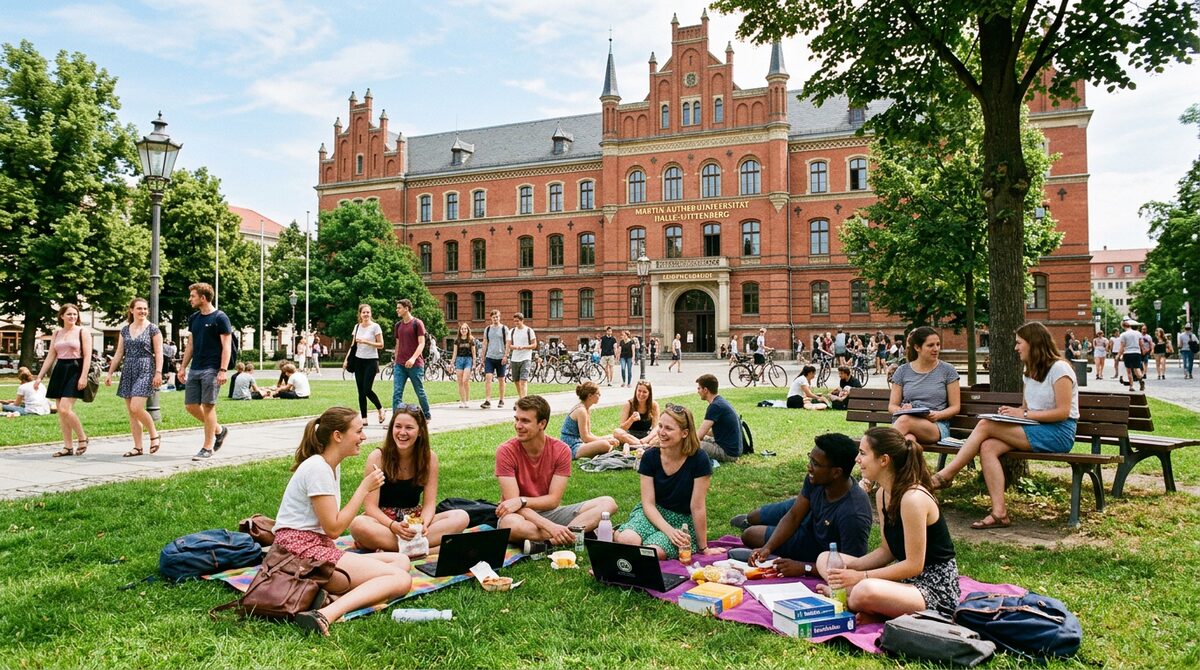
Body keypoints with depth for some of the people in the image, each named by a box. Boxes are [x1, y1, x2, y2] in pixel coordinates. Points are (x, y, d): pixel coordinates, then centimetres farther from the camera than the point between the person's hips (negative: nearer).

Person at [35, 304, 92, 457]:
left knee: (65, 409, -16)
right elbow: (50, 356, 16)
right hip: (60, 370, 6)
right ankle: (68, 447, 11)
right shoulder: (56, 333, 15)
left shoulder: (82, 331, -1)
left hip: (75, 370, -6)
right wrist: (39, 376, 10)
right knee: (61, 412, 5)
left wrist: (84, 376, -17)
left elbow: (87, 355, -8)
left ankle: (82, 438, 3)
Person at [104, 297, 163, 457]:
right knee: (131, 412, 5)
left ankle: (154, 435, 4)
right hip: (128, 372, 6)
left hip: (145, 371, -6)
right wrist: (110, 373, 13)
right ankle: (138, 447, 10)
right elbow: (119, 354, 16)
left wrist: (158, 372, -14)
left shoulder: (152, 329, -1)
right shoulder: (125, 330, 12)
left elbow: (159, 353, -5)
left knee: (136, 408, -18)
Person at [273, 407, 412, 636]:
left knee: (401, 561, 3)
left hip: (318, 546, 10)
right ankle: (325, 615, -39)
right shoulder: (318, 468, -14)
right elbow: (334, 528, -17)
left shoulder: (332, 466, 17)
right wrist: (364, 488, -11)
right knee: (400, 579, -21)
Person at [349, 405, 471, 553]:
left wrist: (423, 524, -27)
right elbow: (370, 506, -13)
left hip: (414, 520, 3)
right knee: (357, 525, -36)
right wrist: (393, 526, -32)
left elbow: (429, 503, -4)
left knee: (462, 517, -21)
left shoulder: (429, 458, -3)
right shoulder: (377, 457, -10)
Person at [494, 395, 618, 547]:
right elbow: (512, 502, -20)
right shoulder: (506, 452, -13)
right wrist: (550, 526, -32)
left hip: (550, 512, 4)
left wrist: (521, 501, -27)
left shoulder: (561, 451, -6)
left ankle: (547, 543, -32)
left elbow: (553, 500, -9)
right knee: (511, 524, -41)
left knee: (608, 503, -15)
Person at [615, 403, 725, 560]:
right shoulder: (650, 456, -9)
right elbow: (648, 503, -9)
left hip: (683, 522, -1)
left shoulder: (699, 460, -18)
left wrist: (703, 548, -6)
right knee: (627, 541, -31)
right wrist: (669, 530, -24)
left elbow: (697, 507, -14)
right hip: (653, 514, 2)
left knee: (655, 552, -32)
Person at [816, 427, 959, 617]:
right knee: (825, 560, 6)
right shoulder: (882, 494, 4)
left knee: (866, 592, -38)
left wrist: (860, 576, -20)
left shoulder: (913, 499, -24)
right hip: (906, 575, 9)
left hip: (935, 587, -9)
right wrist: (848, 567, -6)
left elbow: (914, 565, -21)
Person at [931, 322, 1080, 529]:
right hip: (1034, 430, 8)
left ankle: (946, 475, -16)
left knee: (985, 425, -22)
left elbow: (1063, 412, -15)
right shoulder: (1031, 372, 18)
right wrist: (1013, 412, -1)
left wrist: (1024, 414, -16)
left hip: (1058, 434, -8)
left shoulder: (1059, 369, -9)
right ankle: (999, 512, -27)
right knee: (987, 447, -21)